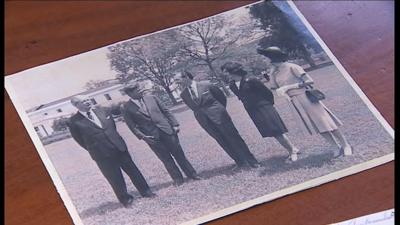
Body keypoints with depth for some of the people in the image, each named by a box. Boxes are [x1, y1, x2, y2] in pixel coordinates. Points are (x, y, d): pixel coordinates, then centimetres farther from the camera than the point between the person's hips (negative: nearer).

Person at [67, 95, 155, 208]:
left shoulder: (102, 112, 5)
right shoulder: (74, 122, -10)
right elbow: (80, 140, -1)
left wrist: (114, 139, 12)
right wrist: (95, 150, 4)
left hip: (119, 147, 4)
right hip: (102, 156, -4)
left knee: (132, 170, 12)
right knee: (115, 178, 3)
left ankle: (145, 191, 27)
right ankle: (125, 199, 22)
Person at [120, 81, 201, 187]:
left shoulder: (151, 97, 2)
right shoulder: (125, 107, -5)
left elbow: (166, 111, 6)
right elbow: (132, 125, -3)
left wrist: (174, 124, 0)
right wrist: (142, 136, -12)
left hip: (167, 130, 2)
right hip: (151, 136, -2)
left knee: (179, 153, 8)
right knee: (166, 158, 5)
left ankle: (191, 174, 20)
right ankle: (177, 178, 19)